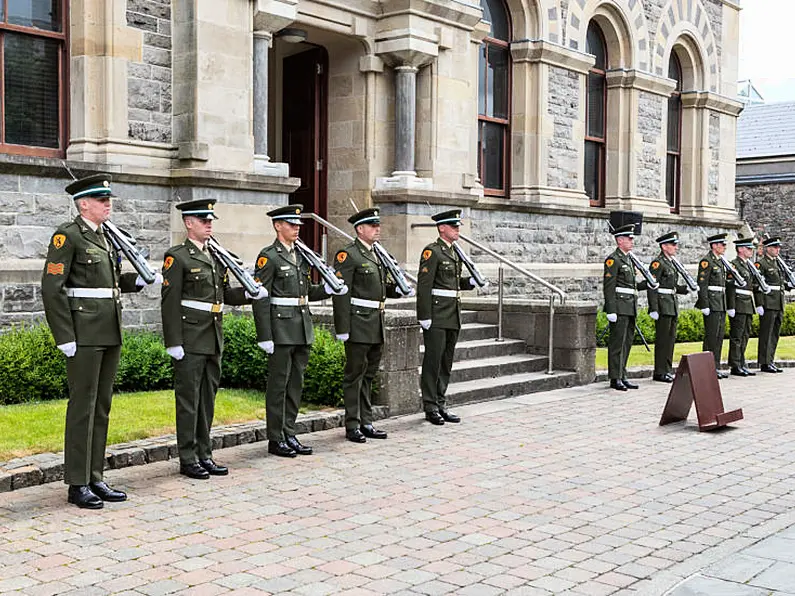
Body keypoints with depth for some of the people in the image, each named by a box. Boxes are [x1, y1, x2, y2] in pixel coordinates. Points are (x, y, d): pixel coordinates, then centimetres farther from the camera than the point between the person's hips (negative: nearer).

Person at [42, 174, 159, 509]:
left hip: (110, 333, 8)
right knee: (83, 406, -3)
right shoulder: (67, 236, -9)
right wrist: (65, 338, -17)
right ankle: (77, 485, 6)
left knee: (102, 406, 11)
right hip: (84, 334, -8)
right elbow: (51, 288, -14)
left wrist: (141, 279, 6)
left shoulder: (103, 237, 16)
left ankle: (94, 478, 19)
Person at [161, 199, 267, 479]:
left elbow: (225, 295, 18)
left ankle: (204, 454, 21)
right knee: (189, 399, 0)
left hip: (213, 339, 7)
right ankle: (188, 459, 8)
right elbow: (170, 303, -12)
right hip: (190, 340, -7)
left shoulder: (216, 257, 15)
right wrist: (174, 343, -17)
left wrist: (248, 293, -2)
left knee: (207, 398, 12)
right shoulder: (177, 257, -8)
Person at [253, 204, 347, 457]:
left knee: (296, 383, 12)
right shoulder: (268, 257, -9)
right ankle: (275, 439, 9)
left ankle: (289, 434, 21)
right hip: (281, 329, -7)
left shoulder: (301, 255, 14)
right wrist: (265, 337, -17)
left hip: (303, 328, 7)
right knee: (279, 383, 0)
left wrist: (328, 288, 0)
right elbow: (261, 299, -13)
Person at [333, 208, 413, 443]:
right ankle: (353, 426, 7)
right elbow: (341, 293, -16)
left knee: (369, 374, 14)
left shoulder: (378, 254, 16)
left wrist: (398, 289, 1)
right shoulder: (348, 255, -10)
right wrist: (342, 328, -20)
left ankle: (366, 422, 22)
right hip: (358, 323, -8)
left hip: (376, 324, 8)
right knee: (355, 375, 0)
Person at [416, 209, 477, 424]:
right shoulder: (432, 251, -9)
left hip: (452, 316, 8)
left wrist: (470, 281, 6)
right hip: (436, 316, -8)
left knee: (446, 361, 11)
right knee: (433, 360, -3)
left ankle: (441, 404, 19)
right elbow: (424, 285, -15)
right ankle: (430, 407, 5)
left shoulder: (454, 252, 17)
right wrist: (424, 316, -19)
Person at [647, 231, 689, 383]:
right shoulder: (657, 263, -11)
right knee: (662, 339, -5)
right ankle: (659, 373, 0)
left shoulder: (671, 263, 16)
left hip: (673, 305, 9)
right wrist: (653, 309, -22)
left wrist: (686, 288, 6)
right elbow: (652, 287, -17)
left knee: (671, 338, 11)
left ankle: (668, 370, 17)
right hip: (663, 304, -9)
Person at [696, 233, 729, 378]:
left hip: (721, 304, 9)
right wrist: (705, 305, -20)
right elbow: (702, 284, -16)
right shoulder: (706, 261, -10)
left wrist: (724, 304, 20)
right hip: (712, 304, -9)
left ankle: (716, 367, 14)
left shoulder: (719, 261, 18)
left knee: (720, 335, 9)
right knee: (711, 335, -8)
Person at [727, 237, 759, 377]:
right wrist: (731, 307, -21)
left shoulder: (749, 265, 19)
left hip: (748, 306, 9)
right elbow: (730, 287, -16)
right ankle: (735, 366, -2)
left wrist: (753, 306, 20)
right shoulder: (733, 265, -9)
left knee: (745, 335, 11)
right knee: (737, 336, -5)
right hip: (738, 306, -9)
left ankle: (741, 364, 17)